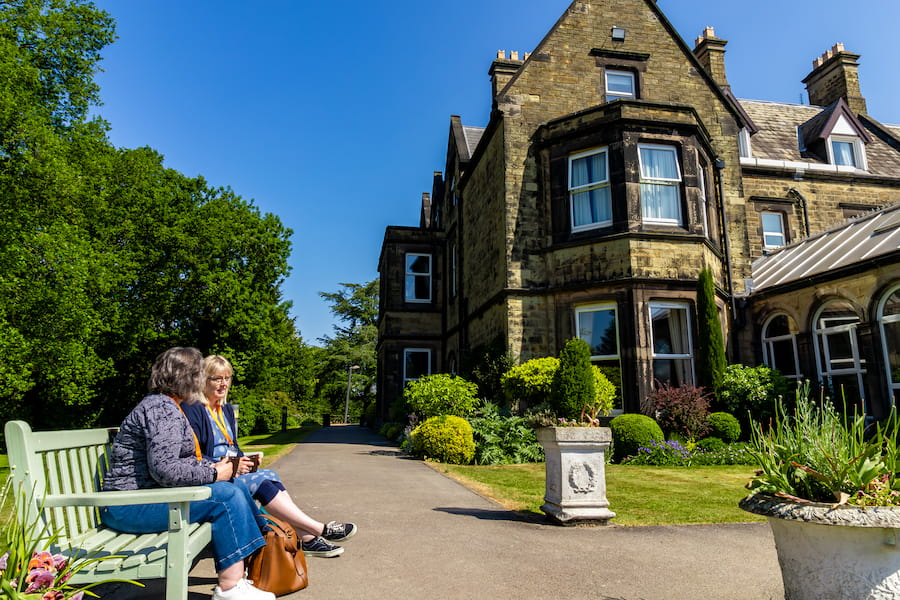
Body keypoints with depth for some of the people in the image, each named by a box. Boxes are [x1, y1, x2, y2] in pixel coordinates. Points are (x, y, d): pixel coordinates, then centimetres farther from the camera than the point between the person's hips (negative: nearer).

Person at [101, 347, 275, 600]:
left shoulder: (171, 407, 14)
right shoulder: (162, 409, -19)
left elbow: (182, 459, 19)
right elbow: (164, 470, -29)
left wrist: (216, 466, 3)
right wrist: (213, 474, -17)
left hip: (150, 493, 10)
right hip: (131, 506, -10)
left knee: (236, 490, 2)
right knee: (226, 496, -20)